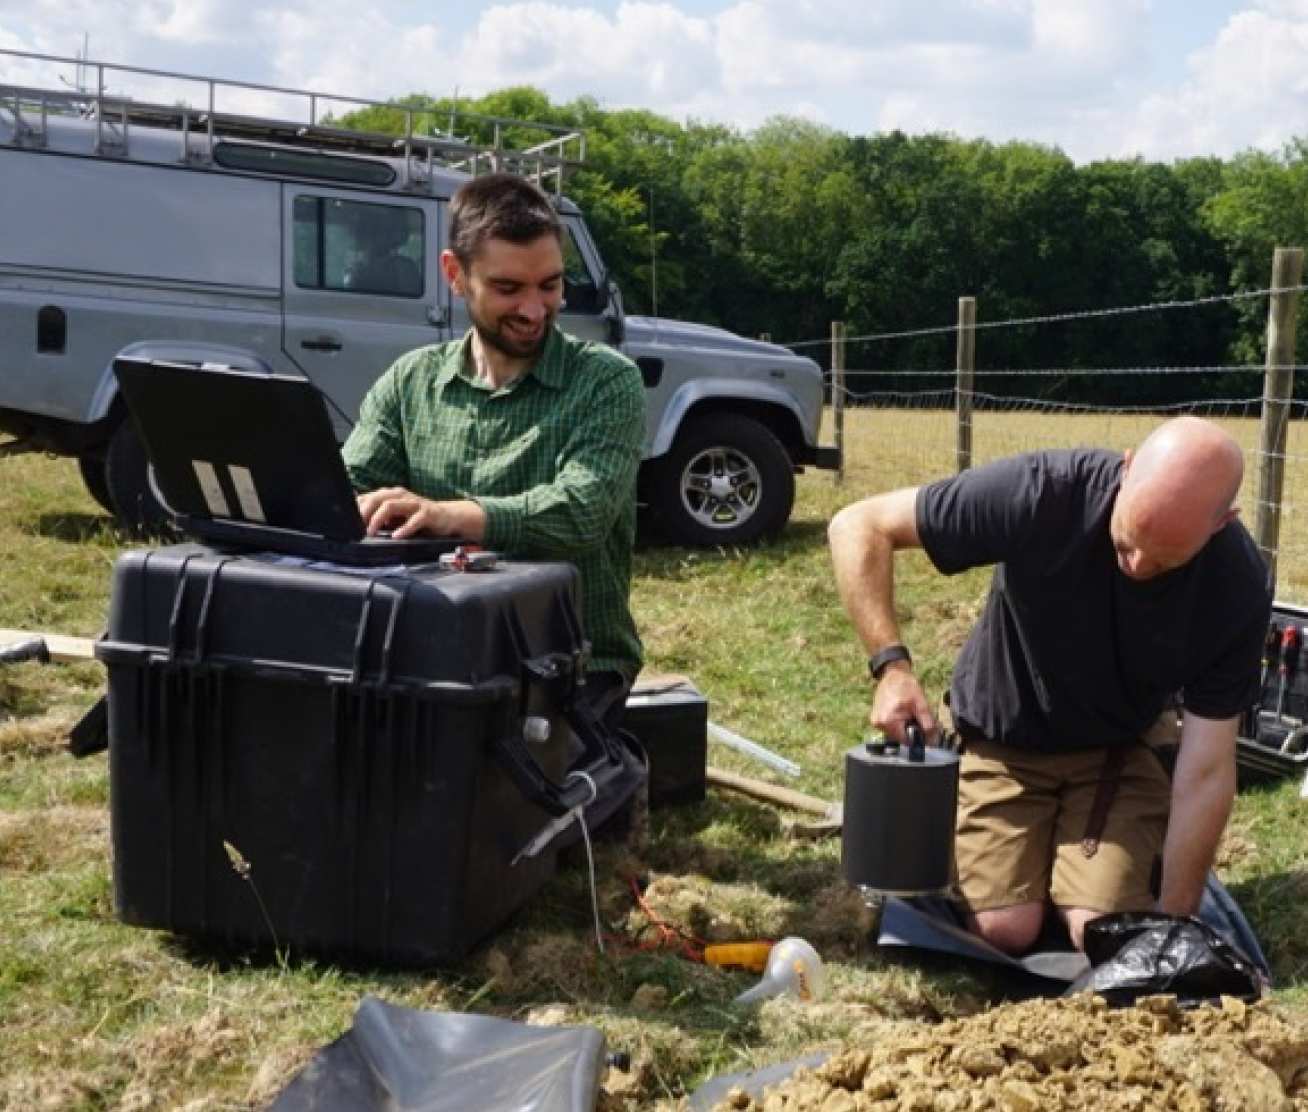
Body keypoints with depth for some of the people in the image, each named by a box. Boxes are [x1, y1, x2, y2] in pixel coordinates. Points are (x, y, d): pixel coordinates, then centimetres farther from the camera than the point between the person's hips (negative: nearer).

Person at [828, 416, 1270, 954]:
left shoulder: (1238, 587, -23)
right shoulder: (1042, 493, -31)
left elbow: (1207, 769, -18)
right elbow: (858, 527, -23)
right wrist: (891, 666, -33)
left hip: (1118, 753, 2)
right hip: (1002, 737, -1)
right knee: (1005, 930, -15)